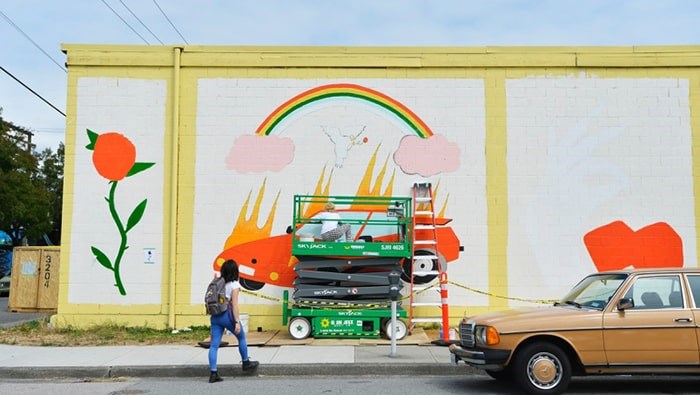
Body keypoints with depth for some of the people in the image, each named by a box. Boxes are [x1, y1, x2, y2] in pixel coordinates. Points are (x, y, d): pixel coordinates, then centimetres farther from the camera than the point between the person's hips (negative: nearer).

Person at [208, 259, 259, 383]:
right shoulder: (234, 285, -6)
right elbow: (234, 304, -12)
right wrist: (237, 322, -12)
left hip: (215, 316, 5)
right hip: (227, 315, -5)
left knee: (214, 345, 2)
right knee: (241, 337, 18)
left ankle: (213, 373, 0)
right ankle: (246, 363, 32)